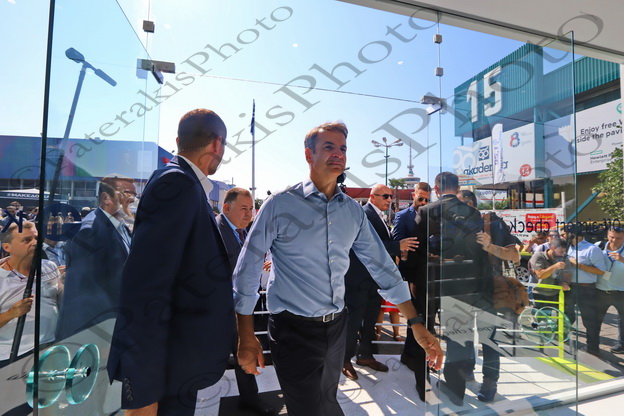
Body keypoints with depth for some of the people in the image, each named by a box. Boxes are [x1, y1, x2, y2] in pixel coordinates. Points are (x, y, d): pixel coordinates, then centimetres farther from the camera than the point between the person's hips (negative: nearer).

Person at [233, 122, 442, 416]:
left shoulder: (353, 211, 1)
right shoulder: (281, 204, -13)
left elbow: (382, 267, 4)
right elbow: (247, 271, -10)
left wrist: (416, 324, 1)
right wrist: (246, 338, -9)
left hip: (336, 327, 5)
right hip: (293, 331, -5)